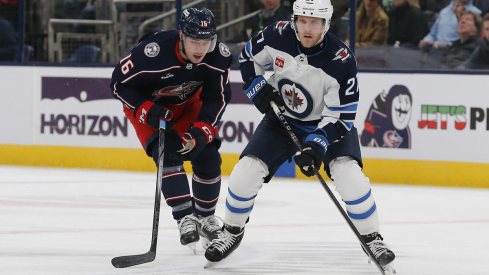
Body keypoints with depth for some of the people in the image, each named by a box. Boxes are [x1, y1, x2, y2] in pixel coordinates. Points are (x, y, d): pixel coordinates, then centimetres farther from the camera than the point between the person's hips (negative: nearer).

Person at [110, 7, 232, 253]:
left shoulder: (218, 55, -26)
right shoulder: (153, 52, -38)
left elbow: (217, 97, -14)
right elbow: (119, 82, -24)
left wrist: (202, 130, -27)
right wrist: (146, 111, -33)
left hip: (188, 104, 4)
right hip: (147, 104, -4)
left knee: (207, 155, -7)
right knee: (167, 152, -23)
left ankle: (205, 216, 14)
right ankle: (185, 218, -20)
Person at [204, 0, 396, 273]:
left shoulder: (342, 60, -28)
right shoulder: (278, 36, -20)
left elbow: (342, 117, -25)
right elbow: (248, 58, 2)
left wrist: (318, 144, -37)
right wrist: (258, 87, -13)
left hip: (328, 122, -3)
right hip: (282, 118, 3)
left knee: (349, 175, -24)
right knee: (246, 173, -10)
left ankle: (372, 238, -5)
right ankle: (232, 231, 16)